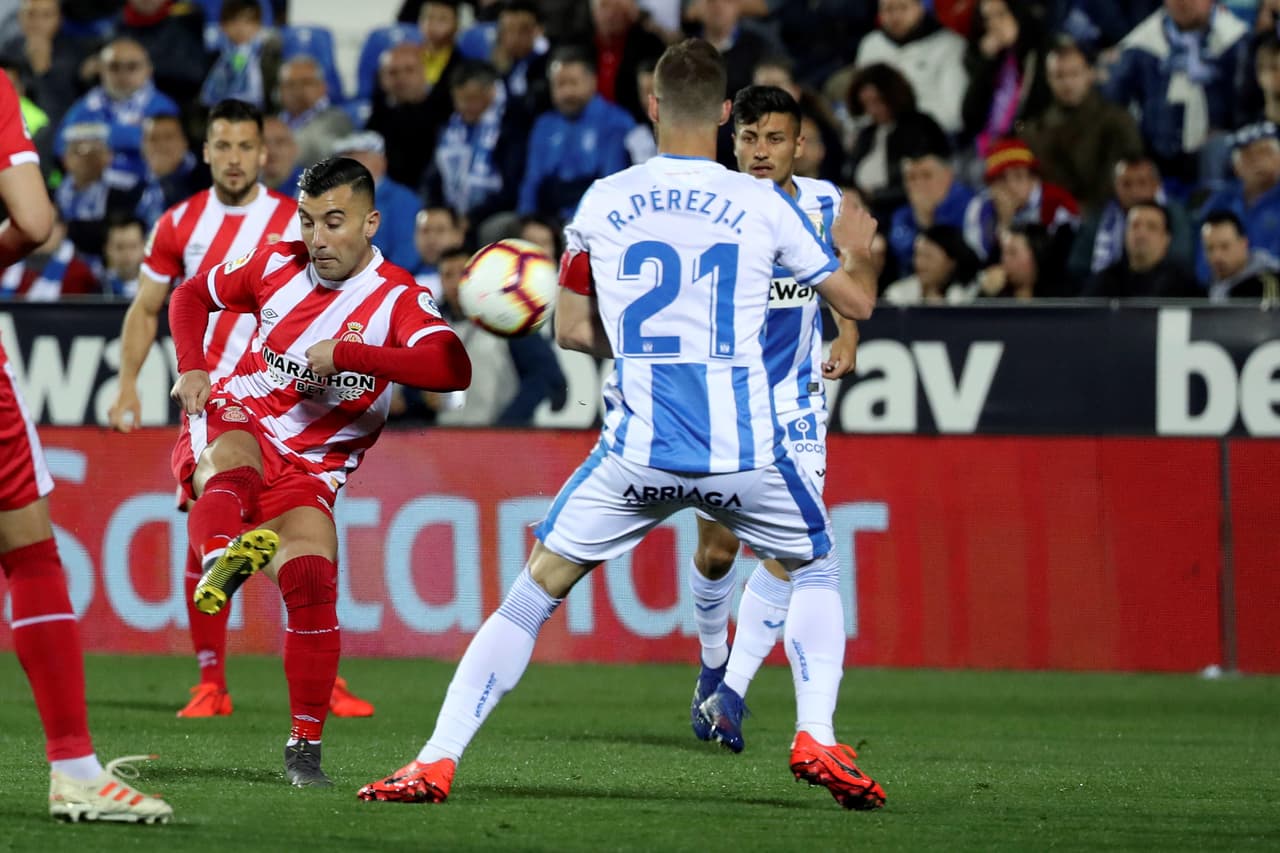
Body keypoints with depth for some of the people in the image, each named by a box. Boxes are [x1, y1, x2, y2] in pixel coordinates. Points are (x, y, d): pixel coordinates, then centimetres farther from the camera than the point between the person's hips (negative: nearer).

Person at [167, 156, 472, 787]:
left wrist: (346, 353, -29)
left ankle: (305, 746, -5)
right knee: (231, 467, -36)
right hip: (235, 426, 1)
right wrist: (192, 368, 4)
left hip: (311, 467, -1)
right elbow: (192, 296, 21)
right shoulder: (278, 265, 2)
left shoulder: (397, 297, -9)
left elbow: (452, 368, -29)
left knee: (312, 585, -18)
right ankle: (221, 558, -69)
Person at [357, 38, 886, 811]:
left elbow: (571, 329, 13)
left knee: (535, 591, 10)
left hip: (637, 451, 0)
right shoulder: (762, 204, 0)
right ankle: (817, 740, 8)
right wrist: (854, 248, 33)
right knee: (817, 568, 26)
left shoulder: (603, 203, 3)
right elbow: (857, 301, 11)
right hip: (743, 451, 0)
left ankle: (437, 761, 1)